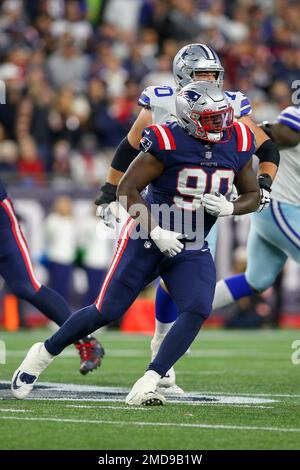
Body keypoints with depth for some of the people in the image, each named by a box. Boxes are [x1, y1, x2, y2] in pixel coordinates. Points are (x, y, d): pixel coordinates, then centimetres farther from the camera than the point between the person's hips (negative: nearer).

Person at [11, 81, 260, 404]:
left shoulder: (237, 144, -4)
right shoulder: (167, 143, -19)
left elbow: (253, 195, 9)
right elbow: (127, 189, -14)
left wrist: (229, 208, -13)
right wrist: (156, 232, -22)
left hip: (192, 248, 4)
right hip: (147, 238, -4)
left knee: (197, 311, -20)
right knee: (107, 311, -2)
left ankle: (146, 387, -18)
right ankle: (43, 353, 21)